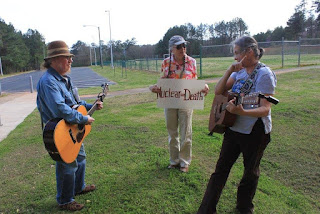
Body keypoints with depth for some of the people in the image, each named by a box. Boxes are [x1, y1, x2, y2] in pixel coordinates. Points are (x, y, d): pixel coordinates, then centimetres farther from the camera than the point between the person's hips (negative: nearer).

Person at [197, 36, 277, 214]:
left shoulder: (265, 74, -15)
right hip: (233, 128, 6)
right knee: (221, 168, 10)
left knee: (251, 172, 15)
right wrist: (230, 71, -12)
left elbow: (266, 109, -23)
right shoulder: (239, 71, 4)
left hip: (255, 132, -6)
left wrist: (241, 112, -40)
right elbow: (218, 91, 0)